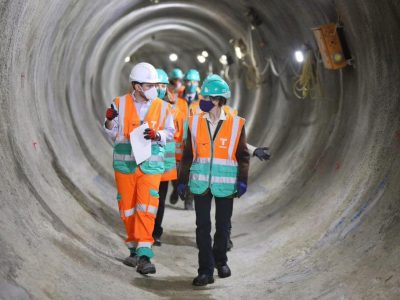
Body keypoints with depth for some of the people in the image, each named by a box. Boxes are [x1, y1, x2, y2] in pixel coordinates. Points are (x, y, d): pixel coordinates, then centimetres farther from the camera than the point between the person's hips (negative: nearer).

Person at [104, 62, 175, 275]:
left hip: (150, 164, -1)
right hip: (125, 163, 1)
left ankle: (144, 256, -12)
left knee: (146, 210, -11)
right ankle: (134, 248, 27)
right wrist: (110, 121, -15)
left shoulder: (162, 107, 1)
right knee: (127, 209, 9)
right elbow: (113, 135, 6)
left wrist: (156, 135, -13)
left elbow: (170, 132, 7)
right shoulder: (120, 104, 0)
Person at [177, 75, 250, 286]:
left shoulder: (236, 124, -3)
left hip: (225, 183, -1)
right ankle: (206, 270, 4)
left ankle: (221, 261, 33)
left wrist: (242, 180, -7)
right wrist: (183, 180, 6)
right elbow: (188, 154, 8)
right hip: (200, 182, 1)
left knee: (223, 225, 11)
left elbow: (243, 155, 2)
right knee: (203, 226, 0)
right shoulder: (195, 122, 3)